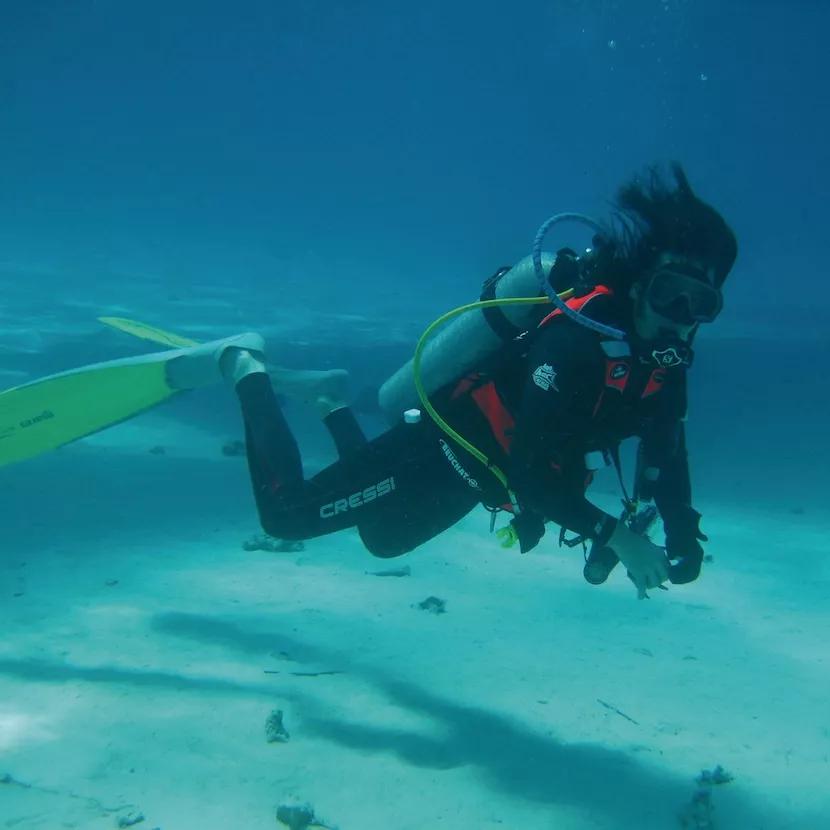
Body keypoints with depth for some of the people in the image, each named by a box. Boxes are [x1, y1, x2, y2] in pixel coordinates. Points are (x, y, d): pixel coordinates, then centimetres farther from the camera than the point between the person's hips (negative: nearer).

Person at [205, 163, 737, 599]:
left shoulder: (665, 357, -9)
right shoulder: (575, 340, -35)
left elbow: (666, 453, 2)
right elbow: (529, 472, -37)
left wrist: (683, 538, -12)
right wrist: (614, 535, -37)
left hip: (480, 470, 8)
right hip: (440, 450, -8)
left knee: (382, 537, 31)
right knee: (286, 514, 0)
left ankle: (332, 403, 42)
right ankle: (246, 367, 18)